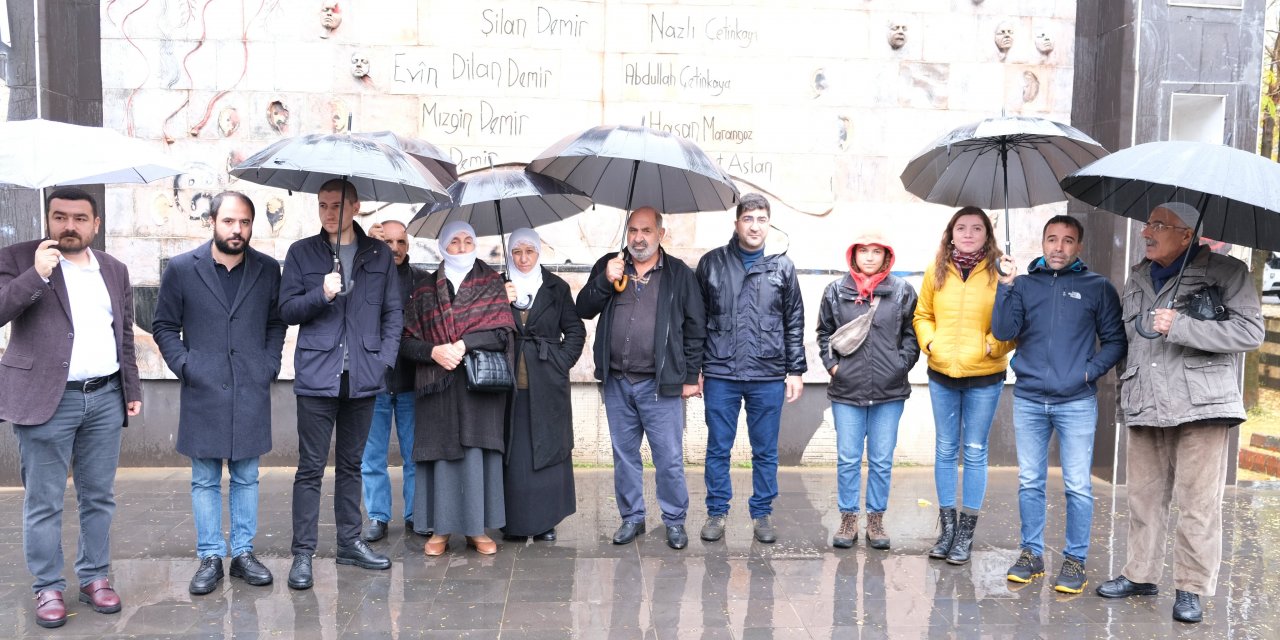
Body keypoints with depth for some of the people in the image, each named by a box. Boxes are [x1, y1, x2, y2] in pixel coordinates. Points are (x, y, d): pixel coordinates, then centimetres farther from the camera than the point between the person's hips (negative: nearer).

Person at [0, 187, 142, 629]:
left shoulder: (114, 270, 12)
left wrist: (132, 390, 13)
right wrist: (36, 275, -23)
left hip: (105, 398, 4)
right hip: (47, 399, -4)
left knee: (99, 497, 11)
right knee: (43, 502, 3)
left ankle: (95, 578, 22)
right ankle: (48, 588, 14)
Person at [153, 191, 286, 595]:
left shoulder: (268, 270, 4)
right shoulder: (181, 269, -1)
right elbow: (164, 326, 6)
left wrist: (270, 364, 2)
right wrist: (184, 366, -5)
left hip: (251, 394, 2)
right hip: (202, 394, -1)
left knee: (246, 478, 10)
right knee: (205, 481, 7)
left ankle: (243, 553, 20)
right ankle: (210, 558, 16)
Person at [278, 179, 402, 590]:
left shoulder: (379, 255, 9)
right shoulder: (302, 253, 6)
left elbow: (393, 312, 10)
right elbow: (287, 310, 1)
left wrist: (385, 359, -1)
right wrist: (322, 295, -16)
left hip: (363, 377, 2)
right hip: (317, 376, -2)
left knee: (351, 464, 13)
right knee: (311, 468, -1)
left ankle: (350, 542, 24)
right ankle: (303, 552, 7)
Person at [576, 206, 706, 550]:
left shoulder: (680, 274, 1)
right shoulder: (607, 266, 8)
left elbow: (695, 328, 2)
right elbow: (584, 310, 3)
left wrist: (690, 377, 0)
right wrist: (605, 281, -13)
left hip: (661, 384, -3)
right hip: (617, 383, 3)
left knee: (670, 459, 1)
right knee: (624, 456, 13)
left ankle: (675, 521, 16)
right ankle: (632, 518, 26)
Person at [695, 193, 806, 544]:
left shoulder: (782, 267, 6)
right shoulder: (712, 263, 4)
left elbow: (794, 324, 8)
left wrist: (795, 371, 3)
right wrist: (695, 369, 3)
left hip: (768, 377, 1)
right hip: (720, 375, 0)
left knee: (765, 451, 9)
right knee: (718, 449, 8)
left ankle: (762, 513, 22)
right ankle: (717, 512, 21)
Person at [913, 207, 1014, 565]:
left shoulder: (999, 274, -4)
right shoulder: (936, 273, 5)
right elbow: (922, 315, 13)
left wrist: (992, 346, -16)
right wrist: (929, 342, -3)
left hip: (984, 377, -3)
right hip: (941, 374, 3)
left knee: (975, 452, 4)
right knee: (945, 450, 10)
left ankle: (966, 533, 14)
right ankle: (947, 526, 22)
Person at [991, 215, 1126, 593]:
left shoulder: (1097, 288, 4)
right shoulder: (1024, 284, 7)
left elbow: (1115, 340, 6)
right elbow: (1004, 332, -4)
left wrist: (1091, 370, -8)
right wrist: (1006, 286, -12)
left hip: (1076, 402, -2)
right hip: (1029, 399, 2)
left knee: (1078, 486, 1)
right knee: (1029, 482, 9)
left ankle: (1075, 560, 12)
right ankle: (1031, 553, 20)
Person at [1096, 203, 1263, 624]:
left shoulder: (1225, 272, -1)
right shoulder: (1138, 277, 17)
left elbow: (1251, 331, -10)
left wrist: (1181, 326, -16)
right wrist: (1126, 392, 22)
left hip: (1201, 404, -5)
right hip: (1145, 407, 5)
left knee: (1198, 502, -1)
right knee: (1144, 496, 11)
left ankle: (1191, 589, 10)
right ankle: (1141, 574, 24)